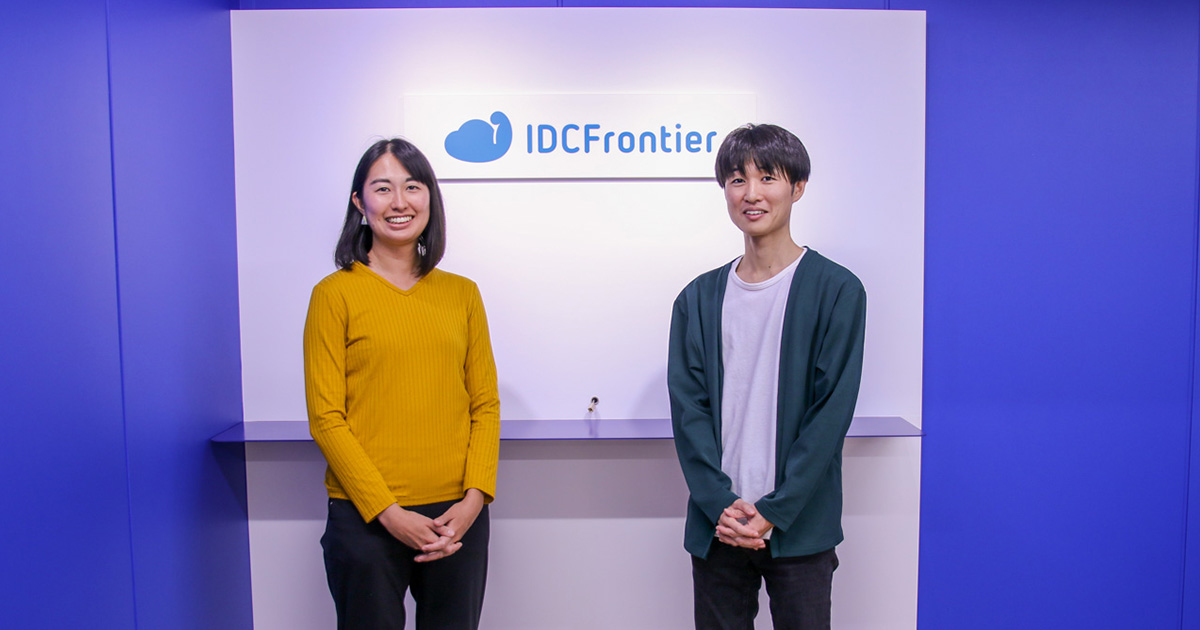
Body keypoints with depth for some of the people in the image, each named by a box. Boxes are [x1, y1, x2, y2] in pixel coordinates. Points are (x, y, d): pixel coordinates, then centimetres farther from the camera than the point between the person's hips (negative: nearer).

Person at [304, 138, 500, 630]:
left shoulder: (461, 293, 6)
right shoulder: (335, 294, -3)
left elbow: (485, 405, 5)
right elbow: (326, 417, -6)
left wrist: (475, 497, -6)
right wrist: (388, 511, -11)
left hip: (458, 519, 3)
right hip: (366, 520, -2)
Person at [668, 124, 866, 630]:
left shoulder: (837, 290, -4)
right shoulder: (699, 297, 6)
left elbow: (832, 411, -8)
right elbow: (688, 407, 1)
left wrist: (774, 510, -13)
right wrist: (719, 504, -10)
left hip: (801, 526, -2)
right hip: (716, 525, 3)